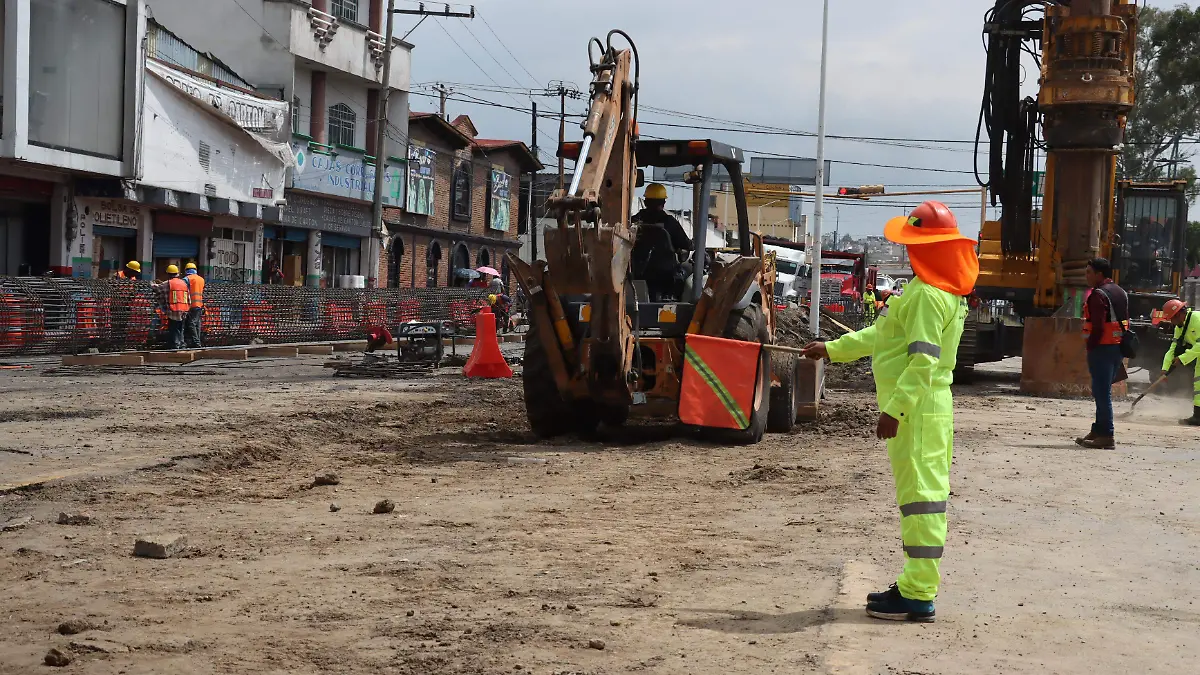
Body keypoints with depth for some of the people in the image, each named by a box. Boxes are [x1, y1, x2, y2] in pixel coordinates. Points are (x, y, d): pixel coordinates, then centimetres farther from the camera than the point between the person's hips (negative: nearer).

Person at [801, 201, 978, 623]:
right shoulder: (943, 289, 17)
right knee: (925, 496, 14)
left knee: (920, 496, -8)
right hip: (929, 407, 11)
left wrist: (894, 410, -26)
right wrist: (832, 349, 27)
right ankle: (916, 584, 22)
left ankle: (918, 597, -6)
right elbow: (881, 335, 24)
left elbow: (923, 360, -24)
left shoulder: (927, 295, -17)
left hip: (917, 409, -11)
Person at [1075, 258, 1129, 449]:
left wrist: (1091, 347, -15)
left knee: (1102, 392, -7)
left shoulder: (1099, 294, -13)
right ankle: (1098, 431, 22)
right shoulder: (1120, 293, 16)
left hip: (1103, 347, -9)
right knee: (1103, 391, 17)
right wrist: (1122, 347, 21)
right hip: (1119, 347, 9)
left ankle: (1106, 436, -8)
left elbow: (1097, 326, -20)